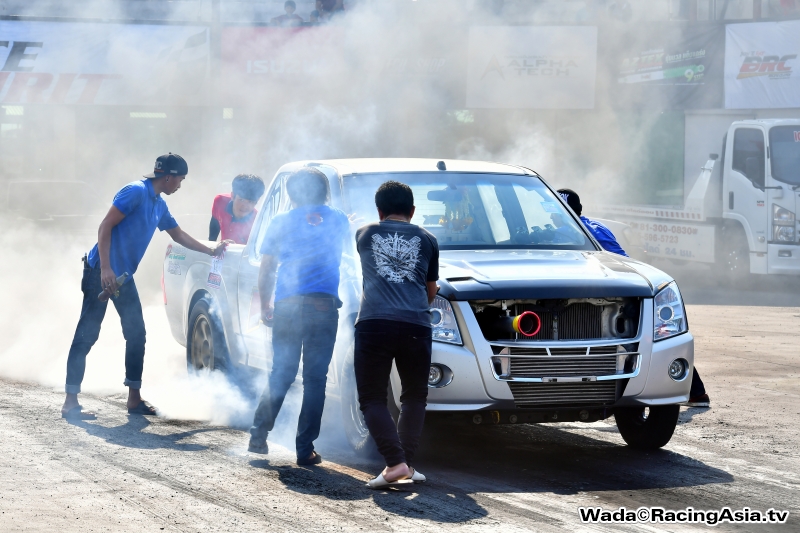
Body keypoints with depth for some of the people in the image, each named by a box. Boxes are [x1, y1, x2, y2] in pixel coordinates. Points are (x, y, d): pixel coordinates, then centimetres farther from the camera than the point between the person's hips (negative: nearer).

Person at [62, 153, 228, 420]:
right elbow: (106, 226, -18)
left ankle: (134, 398, 17)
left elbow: (178, 235, 31)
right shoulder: (136, 192, -13)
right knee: (87, 335, -8)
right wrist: (105, 269, -24)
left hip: (124, 276, 9)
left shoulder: (159, 205, 15)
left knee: (136, 333, 8)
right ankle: (70, 403, -7)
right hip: (101, 272, -9)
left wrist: (211, 251, 30)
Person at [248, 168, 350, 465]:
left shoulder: (281, 222, 10)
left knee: (281, 375, 12)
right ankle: (305, 449, -2)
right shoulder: (339, 221, 10)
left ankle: (259, 435, 3)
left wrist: (265, 307, 19)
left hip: (286, 306, 1)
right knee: (315, 379, 2)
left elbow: (266, 271, 10)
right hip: (323, 305, -1)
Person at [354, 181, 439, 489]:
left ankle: (395, 462, -13)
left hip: (374, 324, -1)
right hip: (416, 325, 1)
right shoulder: (426, 240, 17)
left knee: (372, 398, 3)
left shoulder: (365, 235, 16)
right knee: (414, 398, 16)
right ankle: (407, 463, 6)